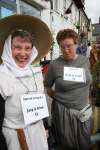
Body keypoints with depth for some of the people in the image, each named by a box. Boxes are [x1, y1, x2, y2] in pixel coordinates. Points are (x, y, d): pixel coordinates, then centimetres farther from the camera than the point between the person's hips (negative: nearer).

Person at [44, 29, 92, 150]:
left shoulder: (85, 60, -2)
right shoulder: (54, 65, -13)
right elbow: (47, 87, 0)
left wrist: (84, 99, 11)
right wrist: (58, 99, -1)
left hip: (84, 110, 3)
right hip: (63, 111, -3)